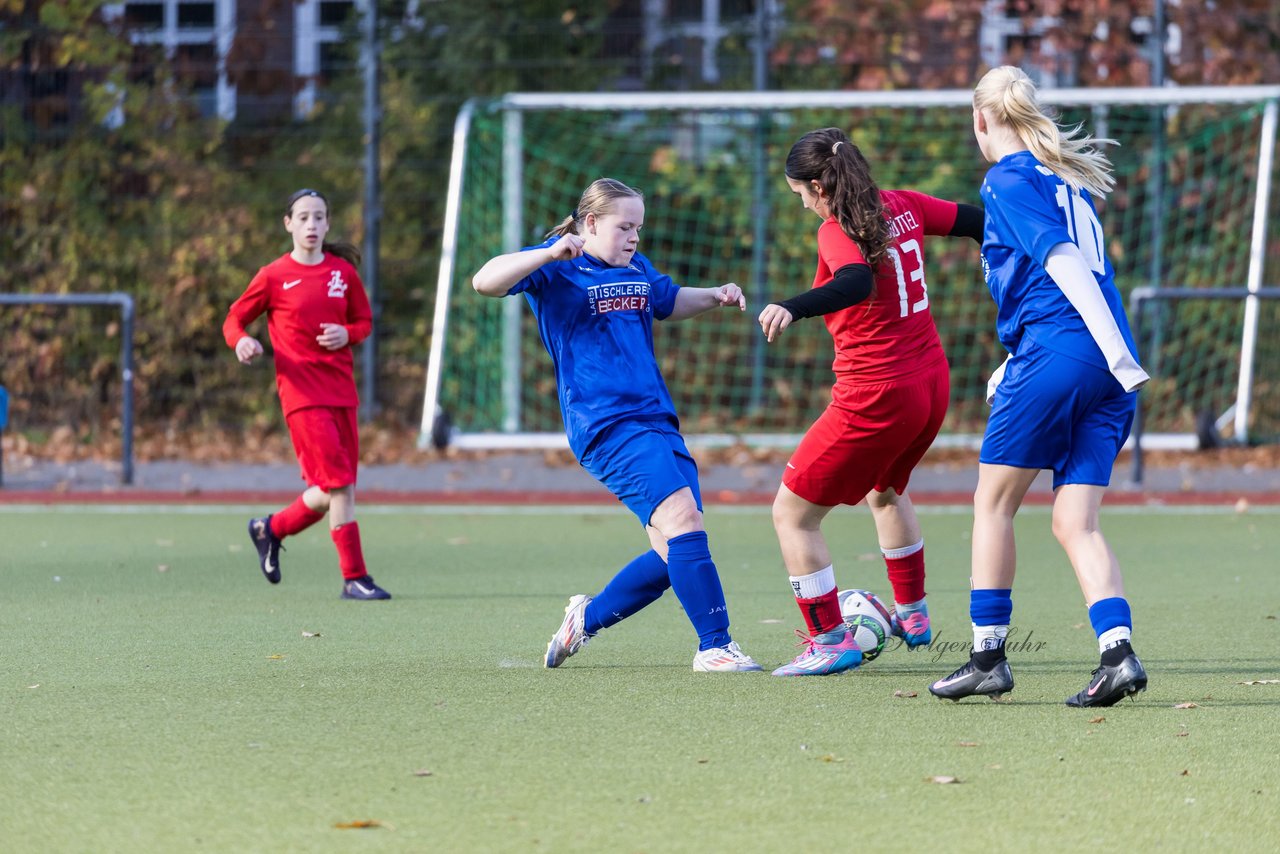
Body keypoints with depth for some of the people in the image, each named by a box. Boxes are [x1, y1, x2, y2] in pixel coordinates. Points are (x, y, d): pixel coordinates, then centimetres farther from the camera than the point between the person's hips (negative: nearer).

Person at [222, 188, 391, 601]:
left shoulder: (343, 272, 9)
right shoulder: (273, 277, -1)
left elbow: (364, 321, 18)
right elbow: (234, 319, 6)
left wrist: (347, 334, -5)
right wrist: (242, 341, -16)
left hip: (341, 392, 5)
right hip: (302, 393, -5)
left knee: (331, 492, 6)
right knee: (339, 484, -14)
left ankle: (271, 528, 32)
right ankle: (354, 578, -9)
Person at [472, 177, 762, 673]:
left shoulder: (636, 269, 19)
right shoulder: (557, 270, -4)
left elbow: (669, 302, 39)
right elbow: (485, 282, -18)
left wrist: (715, 297, 20)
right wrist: (549, 254, -30)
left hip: (656, 421, 9)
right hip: (607, 427, -9)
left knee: (675, 555, 4)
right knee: (682, 517, -23)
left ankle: (589, 616, 25)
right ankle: (714, 645, -20)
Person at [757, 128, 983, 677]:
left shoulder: (838, 232, -17)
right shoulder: (902, 207, 4)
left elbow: (856, 283, -38)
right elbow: (978, 222, 15)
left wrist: (793, 307, -54)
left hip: (875, 398, -9)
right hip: (931, 383, 9)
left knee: (791, 514, 4)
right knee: (884, 491, 36)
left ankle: (830, 642, 2)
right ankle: (912, 616, 47)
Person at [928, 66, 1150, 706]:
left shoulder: (1008, 179, -2)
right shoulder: (1067, 179, 22)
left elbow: (1062, 260, -13)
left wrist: (1119, 354, -20)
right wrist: (1016, 364, 33)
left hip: (1053, 358, -7)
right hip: (1107, 372, 7)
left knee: (993, 503, 7)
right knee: (1075, 522, 4)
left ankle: (988, 658, 8)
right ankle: (1118, 653, -14)